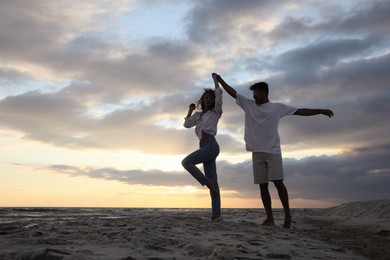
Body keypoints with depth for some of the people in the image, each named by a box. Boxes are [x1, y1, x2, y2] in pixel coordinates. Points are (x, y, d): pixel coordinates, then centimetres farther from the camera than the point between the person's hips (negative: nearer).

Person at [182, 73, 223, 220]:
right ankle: (216, 211, 0)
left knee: (186, 162, -18)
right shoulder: (198, 115, 23)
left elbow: (218, 94, -5)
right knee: (213, 180, 2)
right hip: (204, 147, 7)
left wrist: (215, 79, 4)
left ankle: (207, 182, -10)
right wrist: (190, 111, 15)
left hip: (211, 146, -6)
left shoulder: (215, 112, 7)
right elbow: (187, 124, 17)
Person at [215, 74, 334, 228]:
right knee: (263, 185, 2)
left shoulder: (278, 107, 5)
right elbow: (233, 92, 12)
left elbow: (300, 111, 6)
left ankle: (287, 215, 4)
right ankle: (269, 218, 7)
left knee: (278, 182, -8)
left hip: (273, 151, -3)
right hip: (257, 152, 3)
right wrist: (220, 81, 9)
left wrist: (320, 111, 2)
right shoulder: (248, 105, 11)